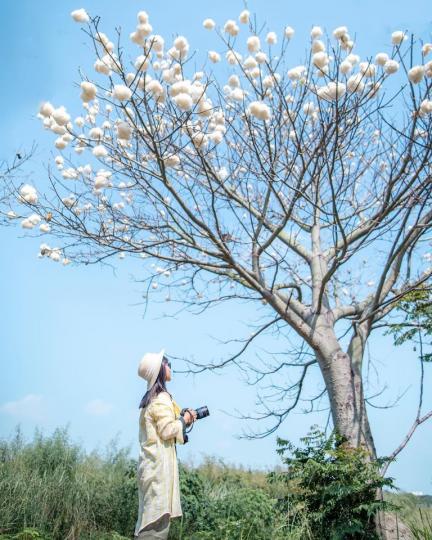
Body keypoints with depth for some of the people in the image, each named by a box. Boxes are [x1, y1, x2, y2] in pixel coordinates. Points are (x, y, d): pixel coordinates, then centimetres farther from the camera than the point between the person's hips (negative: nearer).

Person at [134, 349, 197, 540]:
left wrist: (183, 419, 13)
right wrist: (185, 419, -3)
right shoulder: (161, 397, -13)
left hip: (152, 461, 10)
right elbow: (168, 431, -18)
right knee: (158, 516, -8)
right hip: (159, 462, -10)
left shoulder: (151, 397, 16)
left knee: (150, 515, 11)